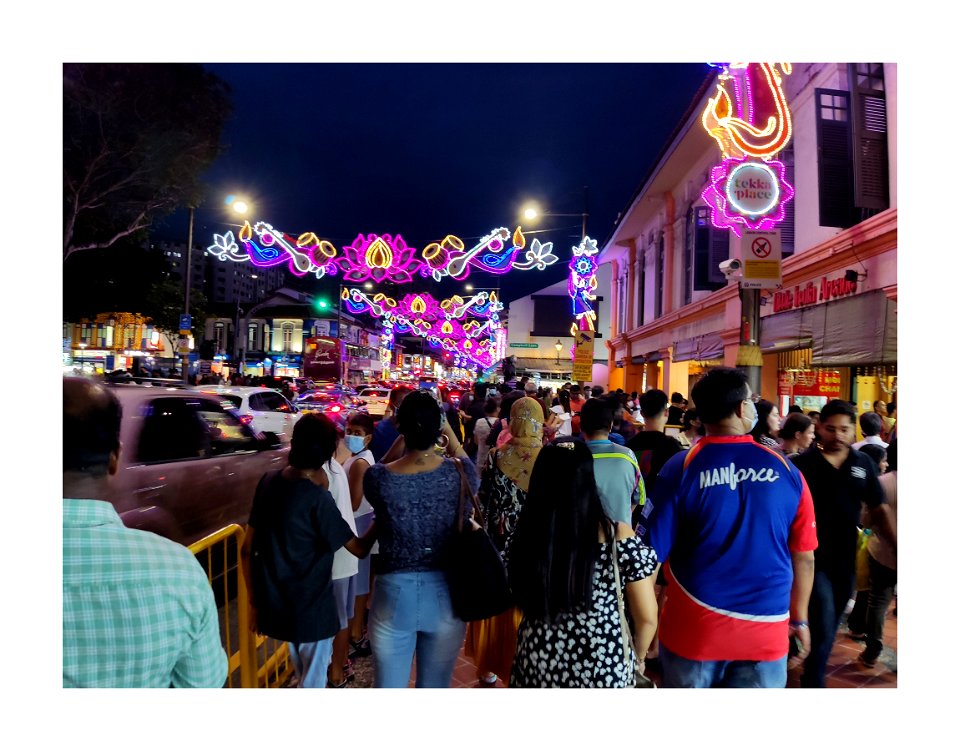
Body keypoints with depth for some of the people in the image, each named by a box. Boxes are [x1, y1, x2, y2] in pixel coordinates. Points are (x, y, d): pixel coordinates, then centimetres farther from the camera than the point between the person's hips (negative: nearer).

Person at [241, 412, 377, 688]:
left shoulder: (269, 481, -5)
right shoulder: (318, 498, -23)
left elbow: (247, 550, 1)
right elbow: (360, 548, -16)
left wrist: (254, 601, 10)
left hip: (275, 604, 6)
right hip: (312, 609, -6)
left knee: (305, 677, 27)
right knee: (313, 682, 14)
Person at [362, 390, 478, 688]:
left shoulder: (378, 478, -17)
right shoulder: (460, 474, -15)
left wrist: (400, 443, 9)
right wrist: (449, 433, 19)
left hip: (394, 593, -1)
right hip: (445, 594, 1)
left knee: (389, 685, 18)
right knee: (435, 686, 21)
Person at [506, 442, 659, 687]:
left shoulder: (523, 538, -15)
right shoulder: (618, 536, -19)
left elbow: (525, 604, 2)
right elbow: (647, 617, -9)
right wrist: (637, 656, 9)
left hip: (537, 667, 1)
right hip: (605, 670, -1)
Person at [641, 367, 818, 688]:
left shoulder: (681, 468, -14)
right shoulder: (785, 469, -6)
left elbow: (650, 553, -11)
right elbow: (803, 556, 1)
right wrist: (799, 619, 16)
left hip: (693, 629, -1)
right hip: (766, 632, 2)